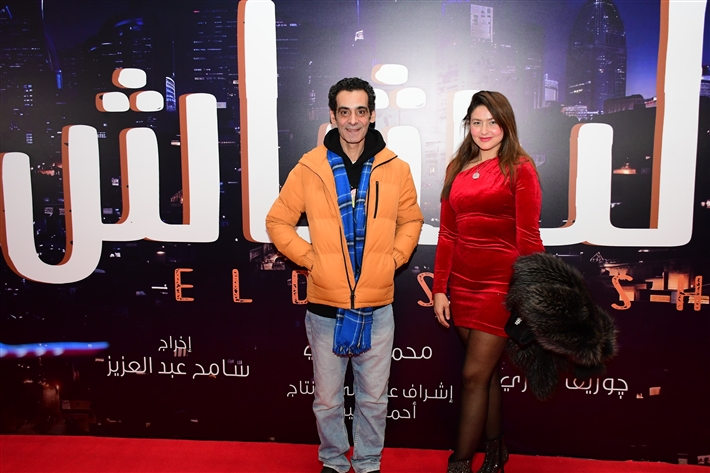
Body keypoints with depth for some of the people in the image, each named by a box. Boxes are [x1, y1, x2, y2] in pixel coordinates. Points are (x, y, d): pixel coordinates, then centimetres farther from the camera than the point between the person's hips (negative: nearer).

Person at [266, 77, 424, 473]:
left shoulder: (395, 169, 0)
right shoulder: (310, 168, -3)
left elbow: (411, 221, 13)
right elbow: (278, 222, 5)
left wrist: (393, 258, 0)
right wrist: (309, 257, -5)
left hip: (377, 307, 1)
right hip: (326, 306, 0)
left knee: (373, 398, 14)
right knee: (328, 399, 14)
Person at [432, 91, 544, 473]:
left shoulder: (519, 168, -5)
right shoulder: (458, 169, 11)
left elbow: (528, 238, -7)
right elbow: (447, 234, 9)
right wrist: (439, 288, 7)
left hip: (501, 284, -5)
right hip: (462, 284, 5)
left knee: (474, 375, -3)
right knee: (487, 372, 15)